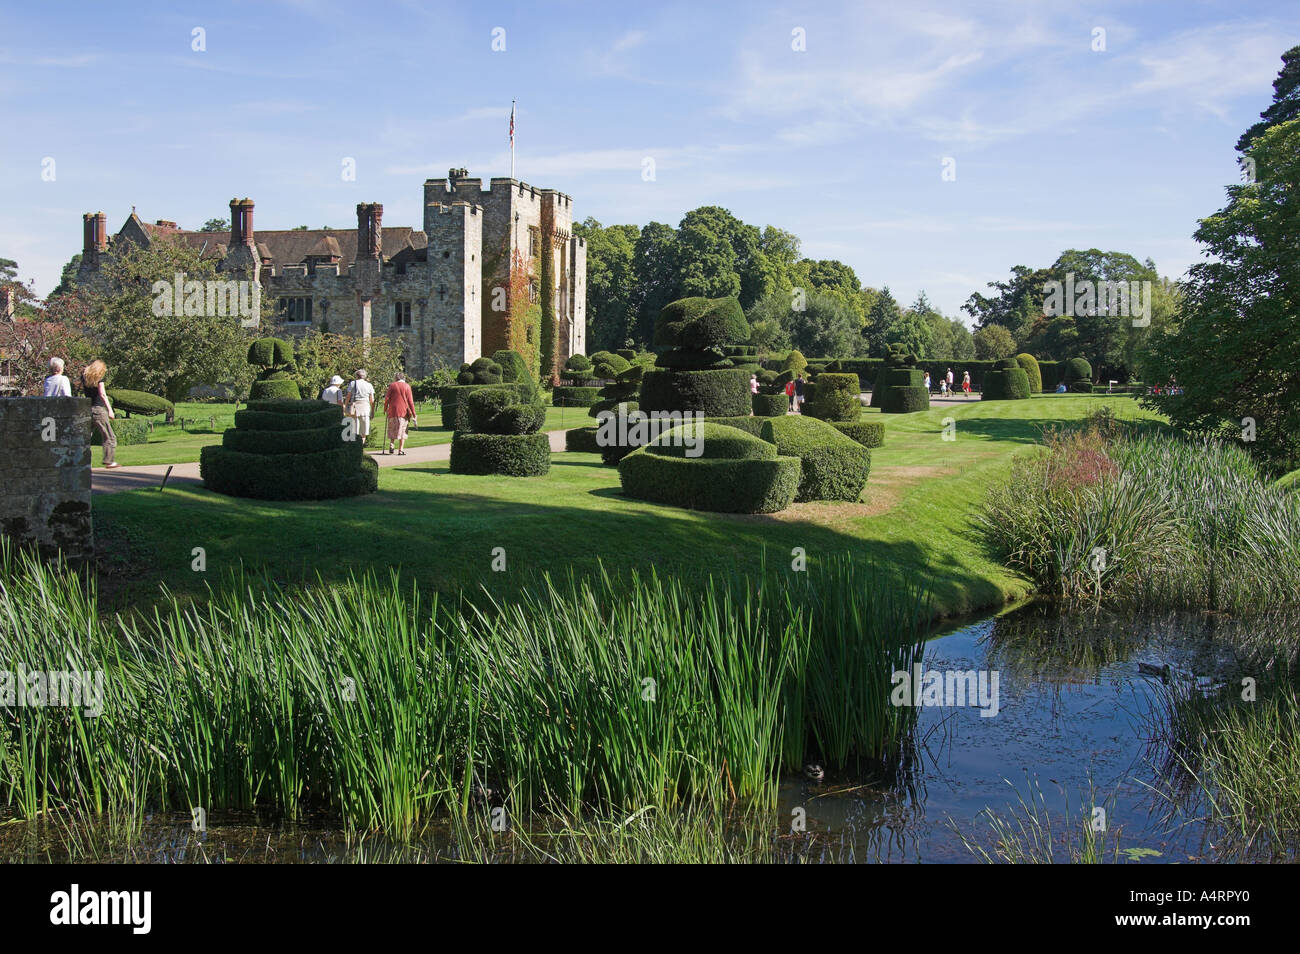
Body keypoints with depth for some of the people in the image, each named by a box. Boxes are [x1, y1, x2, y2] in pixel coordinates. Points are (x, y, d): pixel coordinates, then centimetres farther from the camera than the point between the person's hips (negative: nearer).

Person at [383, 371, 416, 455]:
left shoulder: (392, 385, 4)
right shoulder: (407, 386, 1)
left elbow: (387, 398, -1)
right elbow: (410, 401, -3)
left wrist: (385, 409, 10)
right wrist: (413, 414, -1)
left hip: (392, 410, 1)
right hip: (404, 411, -1)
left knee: (392, 430, 13)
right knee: (402, 430, 5)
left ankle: (391, 445, -2)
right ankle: (401, 449, 1)